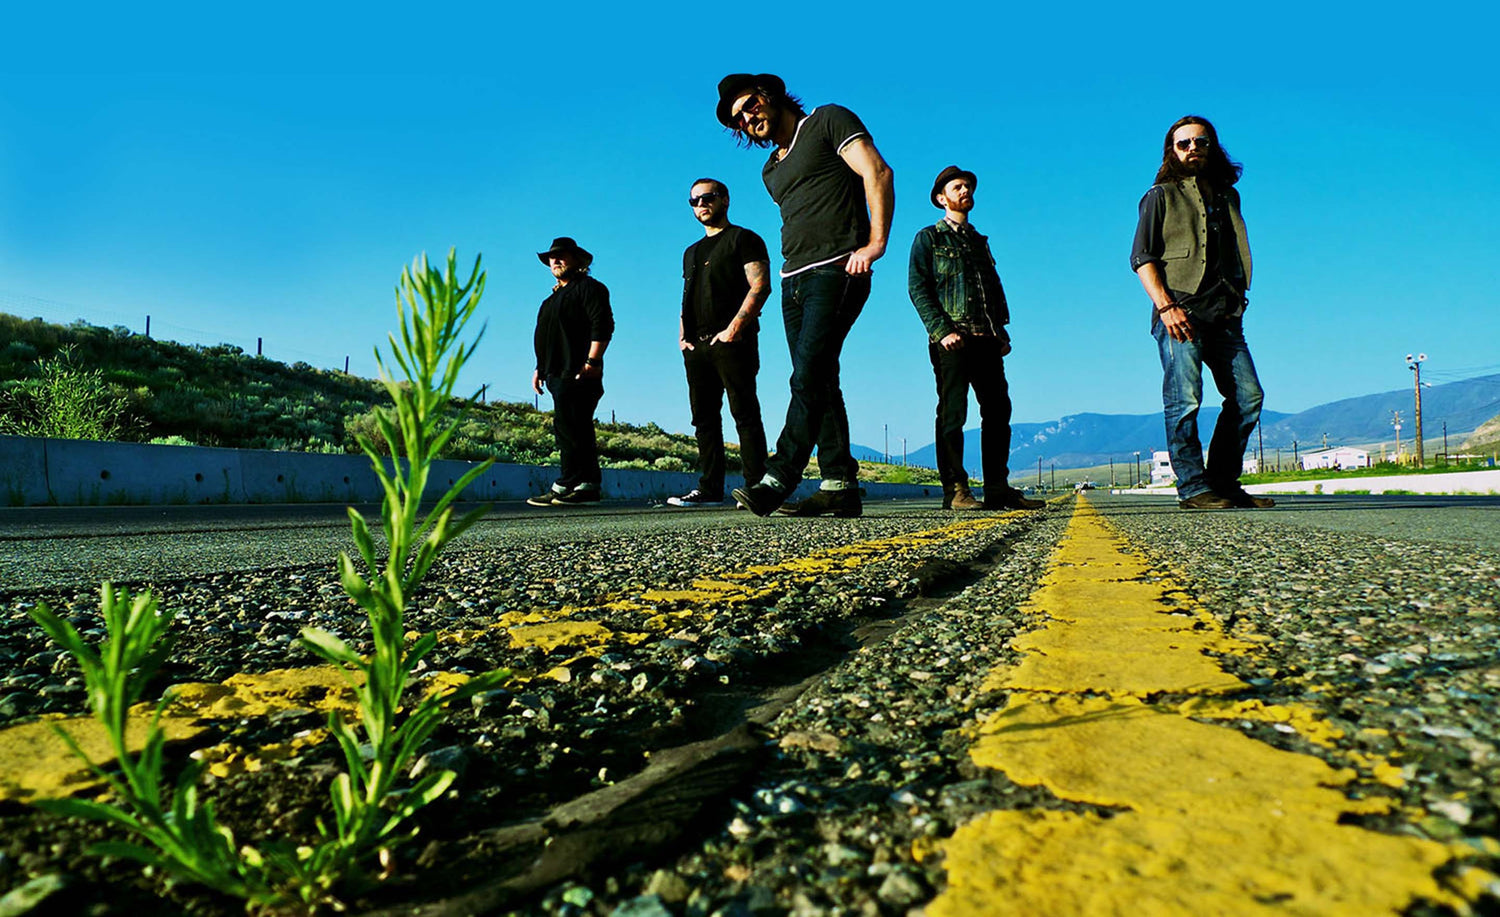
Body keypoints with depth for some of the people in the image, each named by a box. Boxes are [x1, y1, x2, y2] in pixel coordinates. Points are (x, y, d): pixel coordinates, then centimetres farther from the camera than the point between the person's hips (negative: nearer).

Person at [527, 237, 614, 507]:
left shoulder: (588, 287, 0)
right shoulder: (554, 297, 28)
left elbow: (603, 324, -13)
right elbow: (545, 336, 32)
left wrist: (592, 361, -21)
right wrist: (540, 368, 23)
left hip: (577, 373, -9)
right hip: (558, 373, 9)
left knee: (568, 427, -14)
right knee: (576, 430, 7)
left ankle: (566, 485, -14)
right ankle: (587, 487, 9)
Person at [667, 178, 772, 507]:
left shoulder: (743, 239, 4)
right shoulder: (691, 252, 26)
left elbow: (760, 286, -9)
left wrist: (734, 327, -18)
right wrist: (682, 336, 11)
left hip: (731, 342, -7)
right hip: (696, 346, 7)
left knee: (745, 414, -9)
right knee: (704, 418, 5)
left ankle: (756, 484, -8)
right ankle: (710, 489, 8)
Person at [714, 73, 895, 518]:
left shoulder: (828, 121, 6)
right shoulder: (771, 170, 26)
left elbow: (877, 172, -6)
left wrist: (876, 243, -16)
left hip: (837, 270, -8)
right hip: (794, 279, 8)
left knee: (808, 376, -17)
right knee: (818, 381, 1)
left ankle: (777, 481, -20)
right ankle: (839, 486, 2)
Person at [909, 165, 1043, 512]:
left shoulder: (979, 241, 27)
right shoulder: (928, 238, 8)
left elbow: (996, 288, 26)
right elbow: (917, 288, -4)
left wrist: (1002, 331, 12)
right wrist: (942, 330, -16)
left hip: (986, 339, 6)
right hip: (952, 339, -6)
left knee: (998, 410, 1)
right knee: (952, 413, -8)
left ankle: (998, 489, 6)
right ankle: (955, 490, -6)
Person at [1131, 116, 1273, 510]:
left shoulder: (1228, 196, 25)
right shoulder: (1162, 196, 8)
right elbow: (1141, 256, -2)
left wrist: (1236, 301, 15)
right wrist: (1165, 305, -15)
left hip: (1225, 314, 6)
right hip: (1180, 312, -6)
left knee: (1248, 395, -1)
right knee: (1184, 400, -11)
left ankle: (1224, 481, 8)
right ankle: (1193, 488, -8)